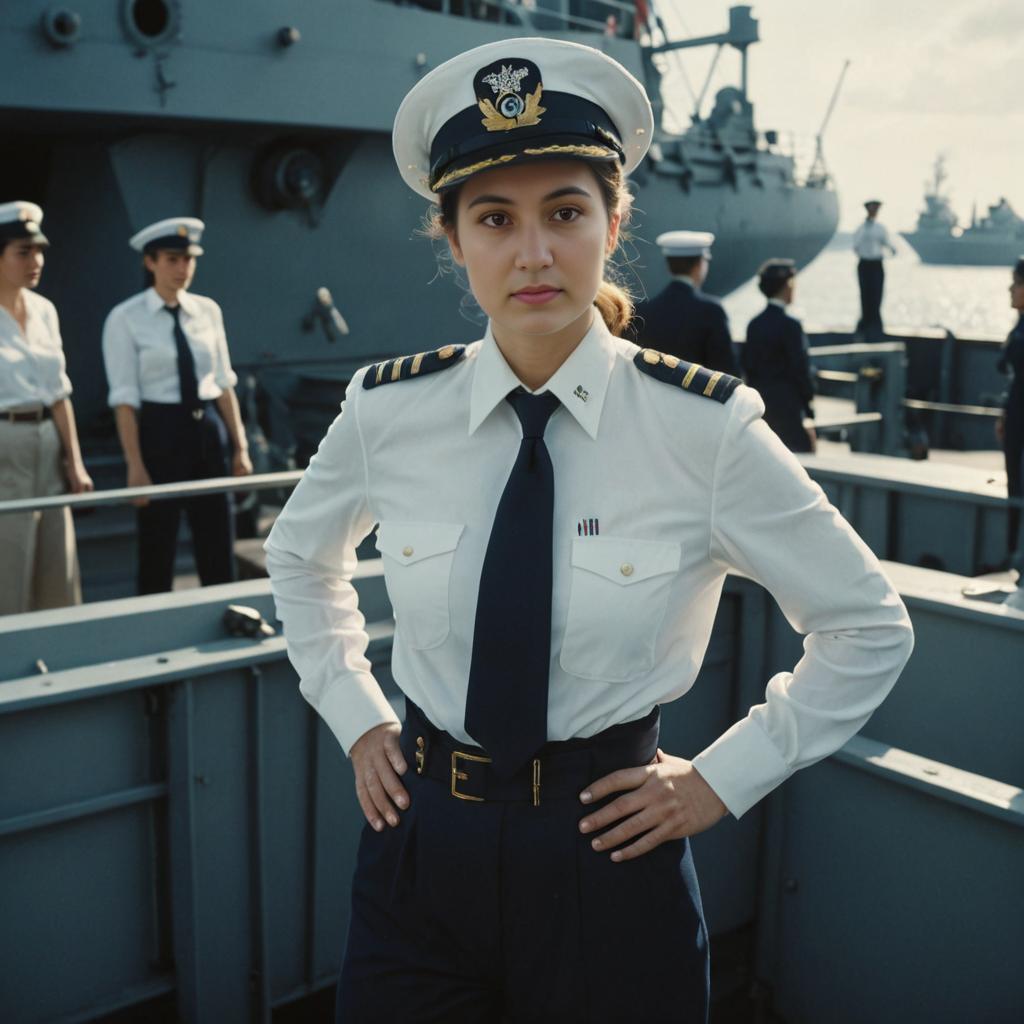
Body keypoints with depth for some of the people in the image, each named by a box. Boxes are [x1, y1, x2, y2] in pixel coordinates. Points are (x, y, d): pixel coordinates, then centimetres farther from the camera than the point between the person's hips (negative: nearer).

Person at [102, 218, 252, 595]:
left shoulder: (208, 310, 7)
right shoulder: (125, 319, -5)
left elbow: (224, 383, 9)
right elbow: (125, 398, -9)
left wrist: (240, 446, 6)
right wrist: (135, 465, -14)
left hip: (209, 429, 4)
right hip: (160, 431, -4)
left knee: (219, 551, 9)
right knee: (157, 552, 6)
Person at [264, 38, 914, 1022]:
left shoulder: (705, 428, -15)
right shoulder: (386, 412, -8)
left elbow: (870, 627, -2)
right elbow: (299, 557, 15)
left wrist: (721, 780, -4)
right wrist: (355, 716, 6)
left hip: (609, 854, -2)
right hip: (419, 842, 2)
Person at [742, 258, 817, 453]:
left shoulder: (754, 324, 7)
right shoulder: (790, 325, -13)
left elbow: (746, 366, 10)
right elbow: (800, 370, -13)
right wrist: (809, 414, -8)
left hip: (760, 408, 8)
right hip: (788, 408, -8)